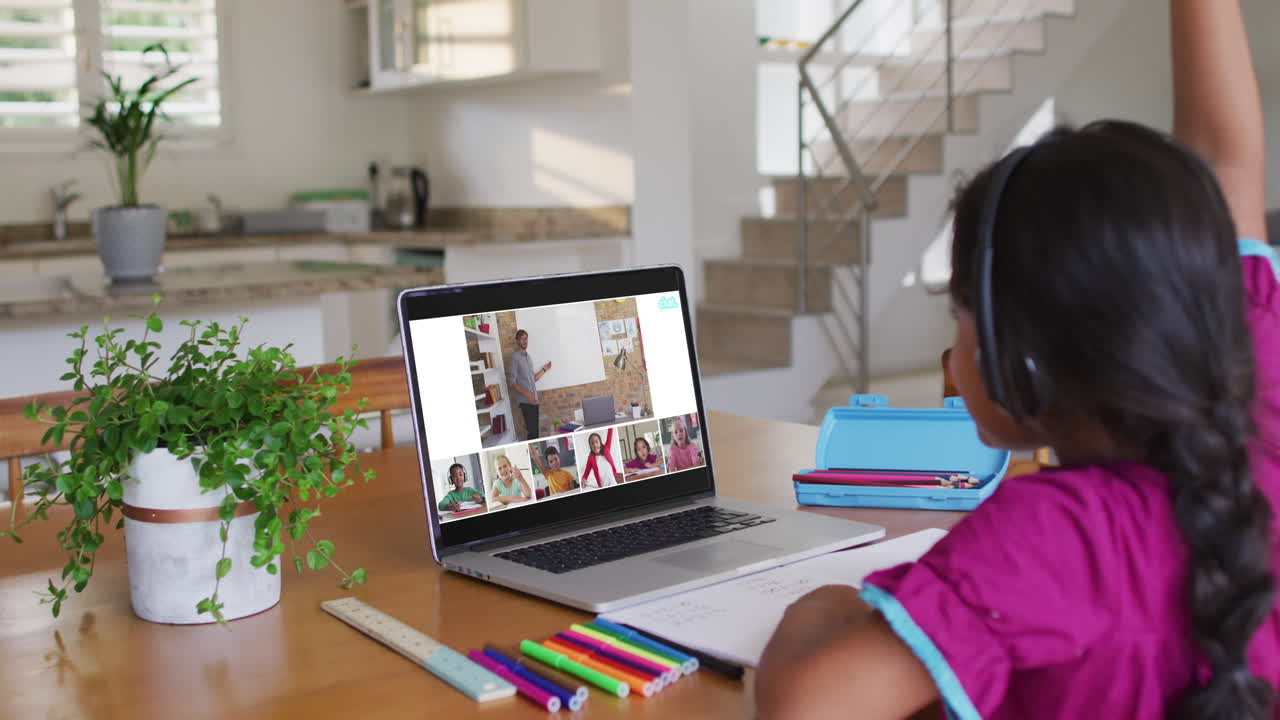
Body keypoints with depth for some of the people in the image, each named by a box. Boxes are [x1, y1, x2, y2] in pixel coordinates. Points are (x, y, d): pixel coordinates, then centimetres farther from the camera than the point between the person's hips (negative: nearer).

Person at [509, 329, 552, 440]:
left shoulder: (528, 357, 17)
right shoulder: (515, 357, -8)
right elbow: (513, 382, -12)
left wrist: (544, 369, 20)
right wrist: (527, 394, -21)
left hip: (534, 400, 8)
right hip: (525, 401, -8)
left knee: (535, 430, 7)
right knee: (531, 430, -12)